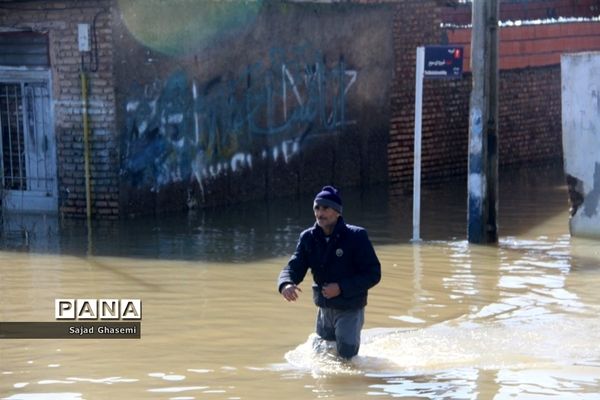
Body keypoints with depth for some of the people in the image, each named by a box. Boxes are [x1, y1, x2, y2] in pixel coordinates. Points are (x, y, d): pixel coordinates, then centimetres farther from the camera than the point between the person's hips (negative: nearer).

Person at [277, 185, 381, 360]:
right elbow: (294, 267, -8)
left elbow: (373, 274, -15)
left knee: (346, 354, -11)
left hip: (350, 310, -5)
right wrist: (285, 284, -32)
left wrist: (342, 288, -26)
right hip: (324, 310, 5)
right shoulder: (308, 238, -2)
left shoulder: (356, 237, -16)